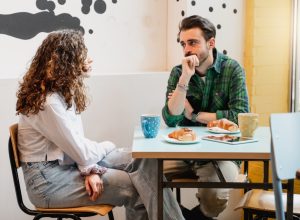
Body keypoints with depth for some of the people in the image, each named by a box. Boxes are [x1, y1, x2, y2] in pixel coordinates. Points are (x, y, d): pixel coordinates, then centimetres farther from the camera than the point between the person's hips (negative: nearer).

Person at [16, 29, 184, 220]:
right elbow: (82, 152, -20)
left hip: (67, 161, 9)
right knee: (132, 186, -13)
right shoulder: (48, 102, -24)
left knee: (146, 162, -5)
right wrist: (108, 147, 0)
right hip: (49, 179, -9)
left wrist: (90, 168, -14)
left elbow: (77, 142, 5)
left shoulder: (62, 91, 8)